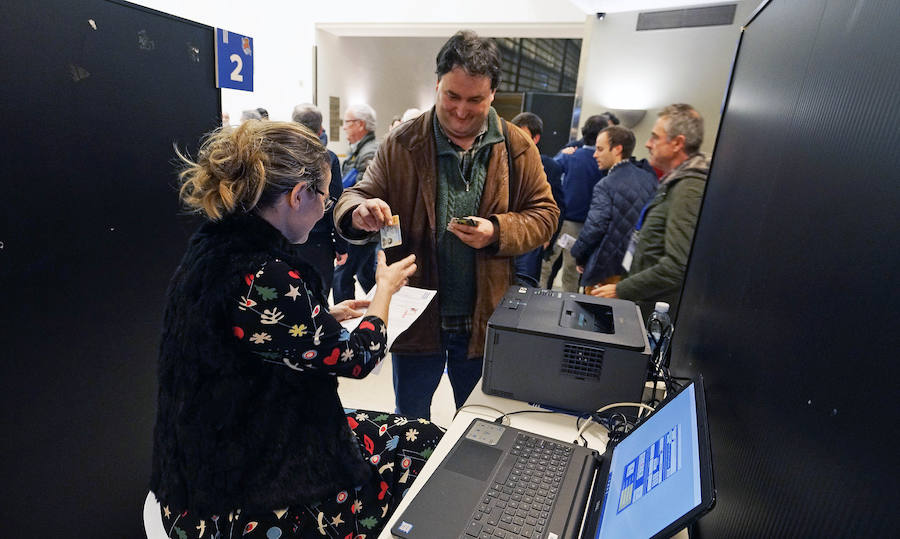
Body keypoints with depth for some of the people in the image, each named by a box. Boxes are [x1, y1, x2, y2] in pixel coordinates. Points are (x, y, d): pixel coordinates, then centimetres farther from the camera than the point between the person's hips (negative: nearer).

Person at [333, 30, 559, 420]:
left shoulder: (518, 149, -2)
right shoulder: (401, 145, -5)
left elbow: (544, 214, 1)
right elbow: (356, 196, -3)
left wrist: (498, 231, -19)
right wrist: (360, 213, -28)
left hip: (486, 318, 1)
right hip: (416, 315, 0)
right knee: (409, 419, 21)